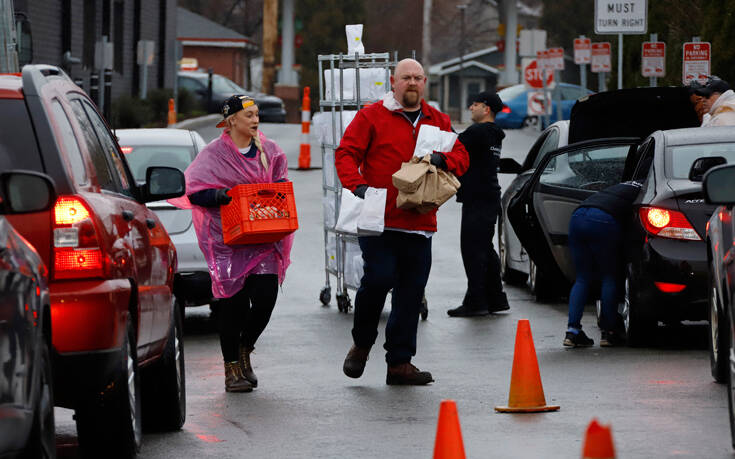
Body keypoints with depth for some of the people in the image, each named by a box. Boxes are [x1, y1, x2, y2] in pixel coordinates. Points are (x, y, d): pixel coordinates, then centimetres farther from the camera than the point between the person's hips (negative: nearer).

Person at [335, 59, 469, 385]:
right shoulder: (371, 116, 3)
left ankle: (400, 362, 10)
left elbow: (461, 157, 15)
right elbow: (346, 154, -1)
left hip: (419, 223, 4)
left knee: (411, 292, 4)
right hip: (379, 220, -4)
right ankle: (361, 344, 10)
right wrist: (357, 186, -17)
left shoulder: (437, 121, 16)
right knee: (379, 278, -15)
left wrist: (443, 160, -8)